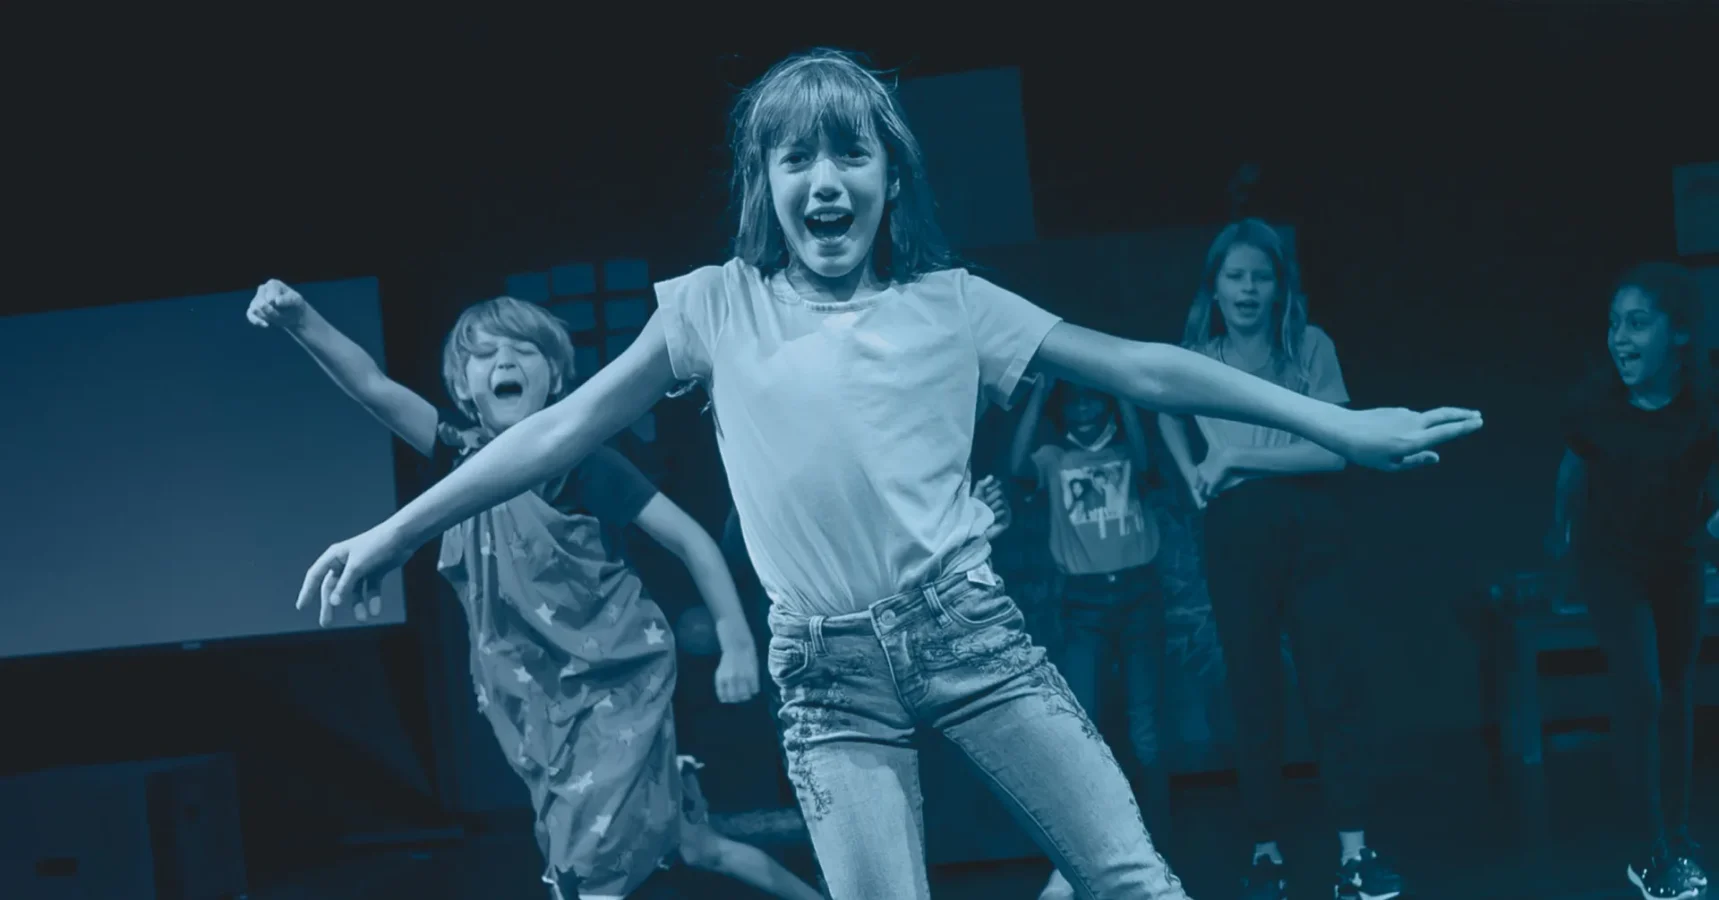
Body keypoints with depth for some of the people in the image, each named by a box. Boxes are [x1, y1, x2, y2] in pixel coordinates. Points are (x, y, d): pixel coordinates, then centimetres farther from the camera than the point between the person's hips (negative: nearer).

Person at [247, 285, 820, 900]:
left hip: (617, 686, -6)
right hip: (543, 700, 6)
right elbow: (375, 389, -13)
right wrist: (302, 321, -28)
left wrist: (737, 644, -16)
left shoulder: (583, 463, -13)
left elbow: (692, 541, -11)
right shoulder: (465, 457, 1)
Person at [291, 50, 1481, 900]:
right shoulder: (716, 309, 4)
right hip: (827, 670, 0)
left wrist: (1338, 425, 2)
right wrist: (396, 531, 5)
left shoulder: (950, 303, 4)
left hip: (967, 627, 0)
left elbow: (1140, 371, 4)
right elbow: (566, 430, 7)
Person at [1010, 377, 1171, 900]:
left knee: (1146, 731, 1)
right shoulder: (1053, 459, 10)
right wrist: (1039, 391, -10)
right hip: (1083, 602, 0)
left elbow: (1145, 460, -12)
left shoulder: (1126, 451, 11)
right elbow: (1017, 467, -11)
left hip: (1138, 593, 0)